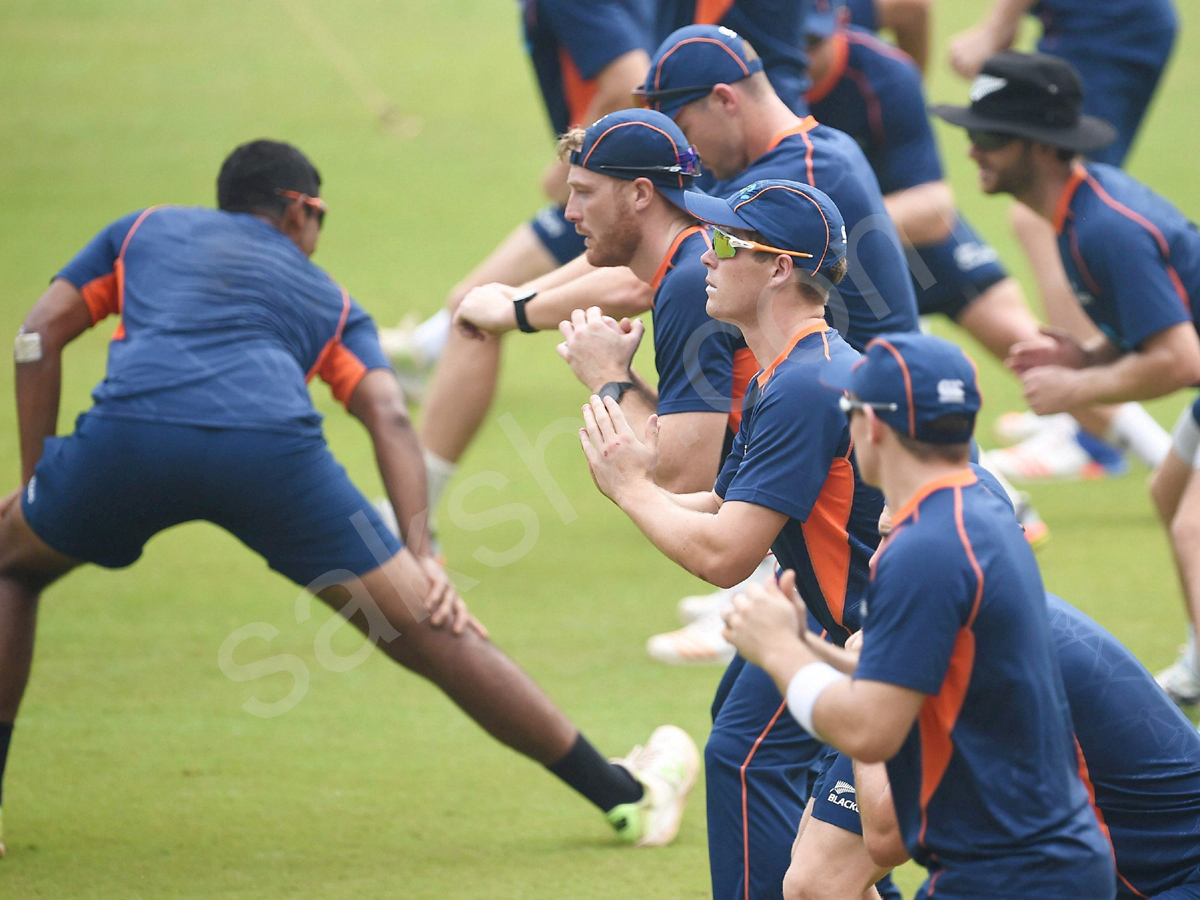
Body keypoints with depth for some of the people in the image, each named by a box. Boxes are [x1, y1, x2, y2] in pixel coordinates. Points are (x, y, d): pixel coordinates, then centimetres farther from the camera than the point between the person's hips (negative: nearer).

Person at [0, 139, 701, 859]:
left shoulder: (144, 231, 36)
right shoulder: (328, 300, 33)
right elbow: (388, 415, 15)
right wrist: (422, 557, 7)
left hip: (128, 432, 0)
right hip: (273, 447, 0)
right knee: (435, 637, 11)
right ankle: (629, 798, 19)